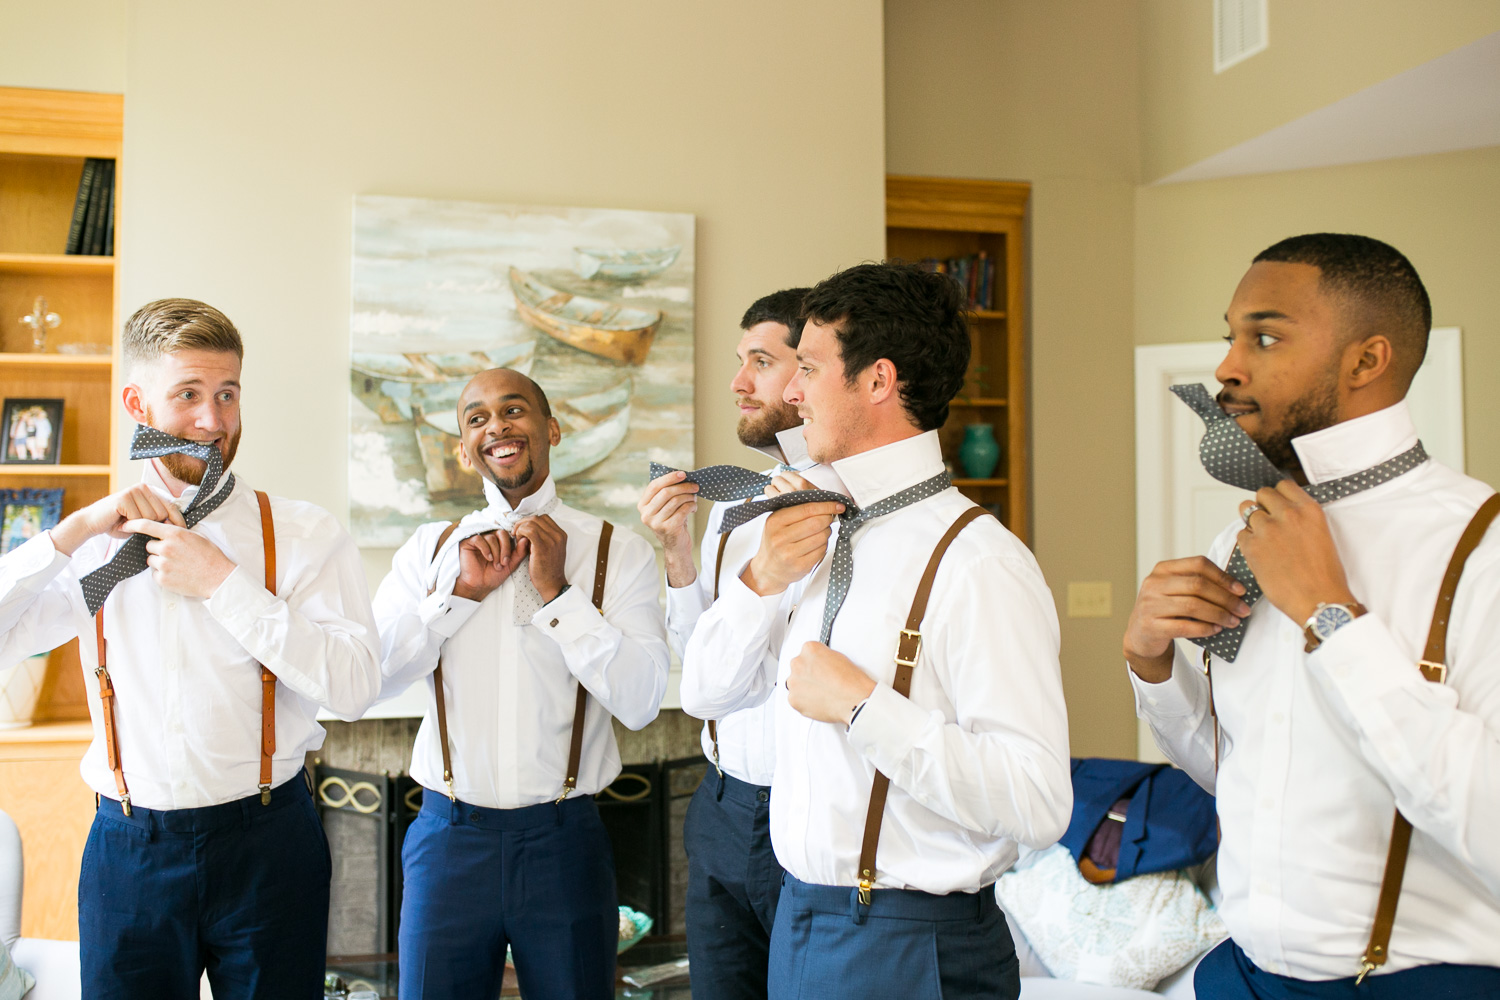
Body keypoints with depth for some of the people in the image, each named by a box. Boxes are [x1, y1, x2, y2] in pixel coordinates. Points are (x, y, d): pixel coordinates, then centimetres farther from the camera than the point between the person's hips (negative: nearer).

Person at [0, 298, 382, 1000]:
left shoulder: (304, 534, -4)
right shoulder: (96, 545, 5)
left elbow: (353, 688, -15)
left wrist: (224, 583, -18)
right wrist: (73, 532, -10)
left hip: (267, 844, -1)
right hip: (127, 851, 2)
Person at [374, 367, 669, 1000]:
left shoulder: (619, 552, -3)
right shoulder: (429, 549, 6)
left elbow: (639, 702, -11)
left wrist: (558, 591, -14)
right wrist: (462, 591, -10)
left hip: (565, 841, -1)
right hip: (449, 836, 2)